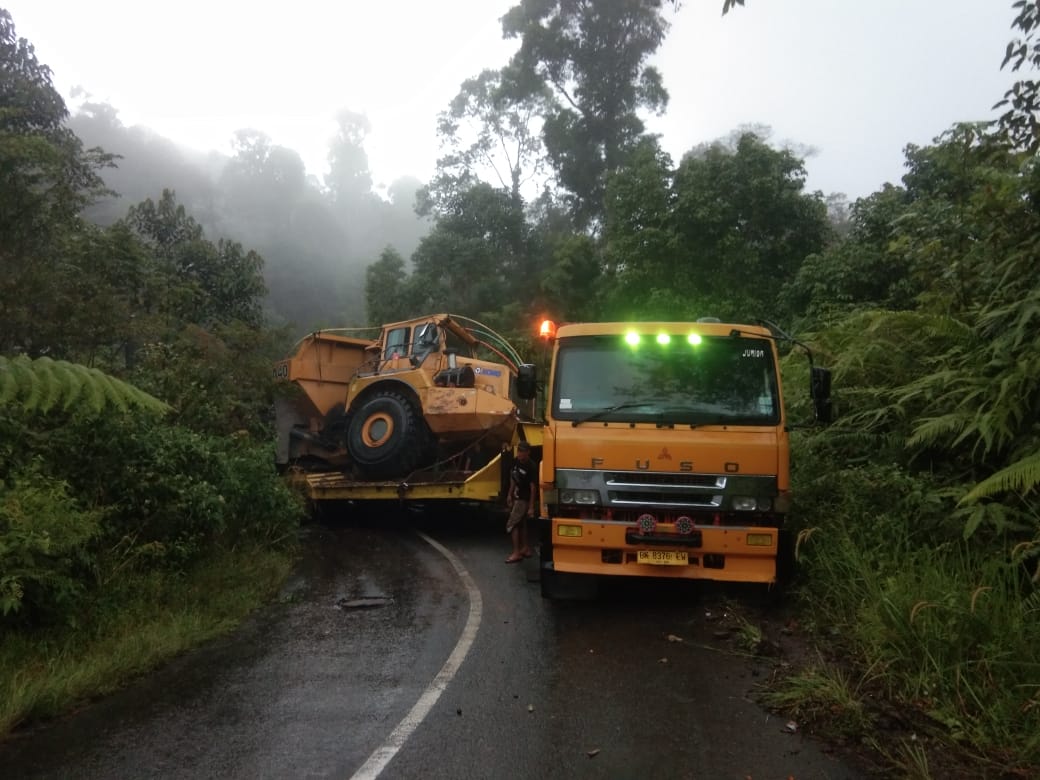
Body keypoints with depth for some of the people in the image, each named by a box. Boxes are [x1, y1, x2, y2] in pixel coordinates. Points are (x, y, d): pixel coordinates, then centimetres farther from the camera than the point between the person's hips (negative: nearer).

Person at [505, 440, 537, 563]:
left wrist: (531, 507, -20)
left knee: (511, 524, -9)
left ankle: (516, 553, -4)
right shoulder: (516, 461, 0)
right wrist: (510, 495, 15)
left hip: (524, 499, -8)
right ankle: (525, 549, 28)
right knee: (521, 524, 16)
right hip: (517, 497, 8)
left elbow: (533, 487, -20)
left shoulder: (531, 467, -22)